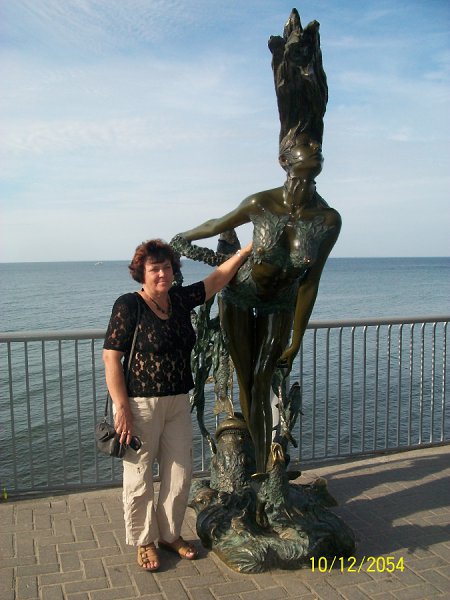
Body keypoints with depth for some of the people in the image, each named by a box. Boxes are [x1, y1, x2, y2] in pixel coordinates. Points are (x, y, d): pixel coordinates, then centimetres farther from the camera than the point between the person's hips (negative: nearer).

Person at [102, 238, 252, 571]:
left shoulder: (180, 299, 5)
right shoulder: (129, 306, -12)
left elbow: (218, 278, 13)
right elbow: (111, 358, -14)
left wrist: (247, 250, 5)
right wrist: (122, 408, -18)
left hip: (178, 403, 6)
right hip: (140, 405, -6)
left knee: (180, 474, 13)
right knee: (140, 478, 6)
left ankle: (170, 534, 34)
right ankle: (144, 541, 28)